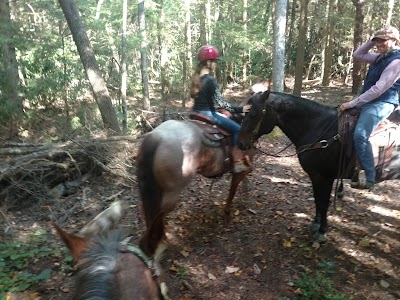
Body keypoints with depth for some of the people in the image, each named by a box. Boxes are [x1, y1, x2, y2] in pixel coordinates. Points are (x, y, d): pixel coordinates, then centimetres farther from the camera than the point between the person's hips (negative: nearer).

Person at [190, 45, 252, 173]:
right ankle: (238, 163, -1)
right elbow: (220, 102, -19)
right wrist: (239, 109, -15)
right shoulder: (211, 80, -17)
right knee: (237, 129, 1)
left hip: (197, 112, 9)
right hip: (208, 114, -9)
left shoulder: (197, 78, 9)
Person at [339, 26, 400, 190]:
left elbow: (379, 89, -22)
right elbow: (357, 54, 22)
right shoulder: (381, 57, 12)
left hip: (381, 104, -10)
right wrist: (372, 41, 7)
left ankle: (370, 179, -21)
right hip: (368, 101, 10)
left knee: (359, 135, -28)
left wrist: (352, 103, -21)